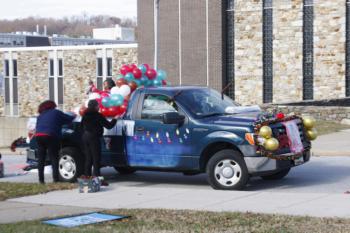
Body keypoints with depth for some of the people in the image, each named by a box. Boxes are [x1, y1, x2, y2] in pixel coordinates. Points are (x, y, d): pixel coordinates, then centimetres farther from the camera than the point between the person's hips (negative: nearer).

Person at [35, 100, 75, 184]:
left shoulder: (40, 116, 25)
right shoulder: (56, 113, 11)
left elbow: (37, 127, 22)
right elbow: (69, 119, 18)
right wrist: (74, 116, 34)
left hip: (38, 136, 5)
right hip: (50, 136, -5)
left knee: (41, 159, 8)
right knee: (54, 158, -2)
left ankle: (41, 179, 7)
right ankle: (56, 178, -8)